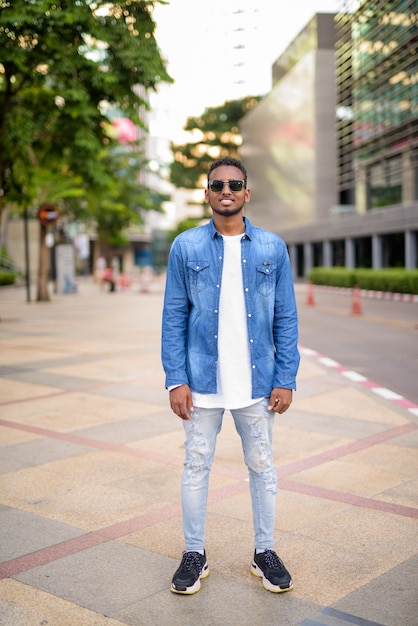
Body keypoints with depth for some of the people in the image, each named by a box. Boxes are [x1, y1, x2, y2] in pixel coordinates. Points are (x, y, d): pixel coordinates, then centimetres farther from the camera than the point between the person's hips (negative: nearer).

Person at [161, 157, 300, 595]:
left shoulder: (272, 248, 2)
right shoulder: (186, 247, 0)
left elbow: (286, 318, 3)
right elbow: (174, 318, 0)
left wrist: (286, 379, -2)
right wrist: (175, 379, -7)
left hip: (256, 380, 1)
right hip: (203, 379, 0)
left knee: (262, 467, 11)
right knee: (196, 466, 9)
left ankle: (265, 551, 28)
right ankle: (194, 553, 25)